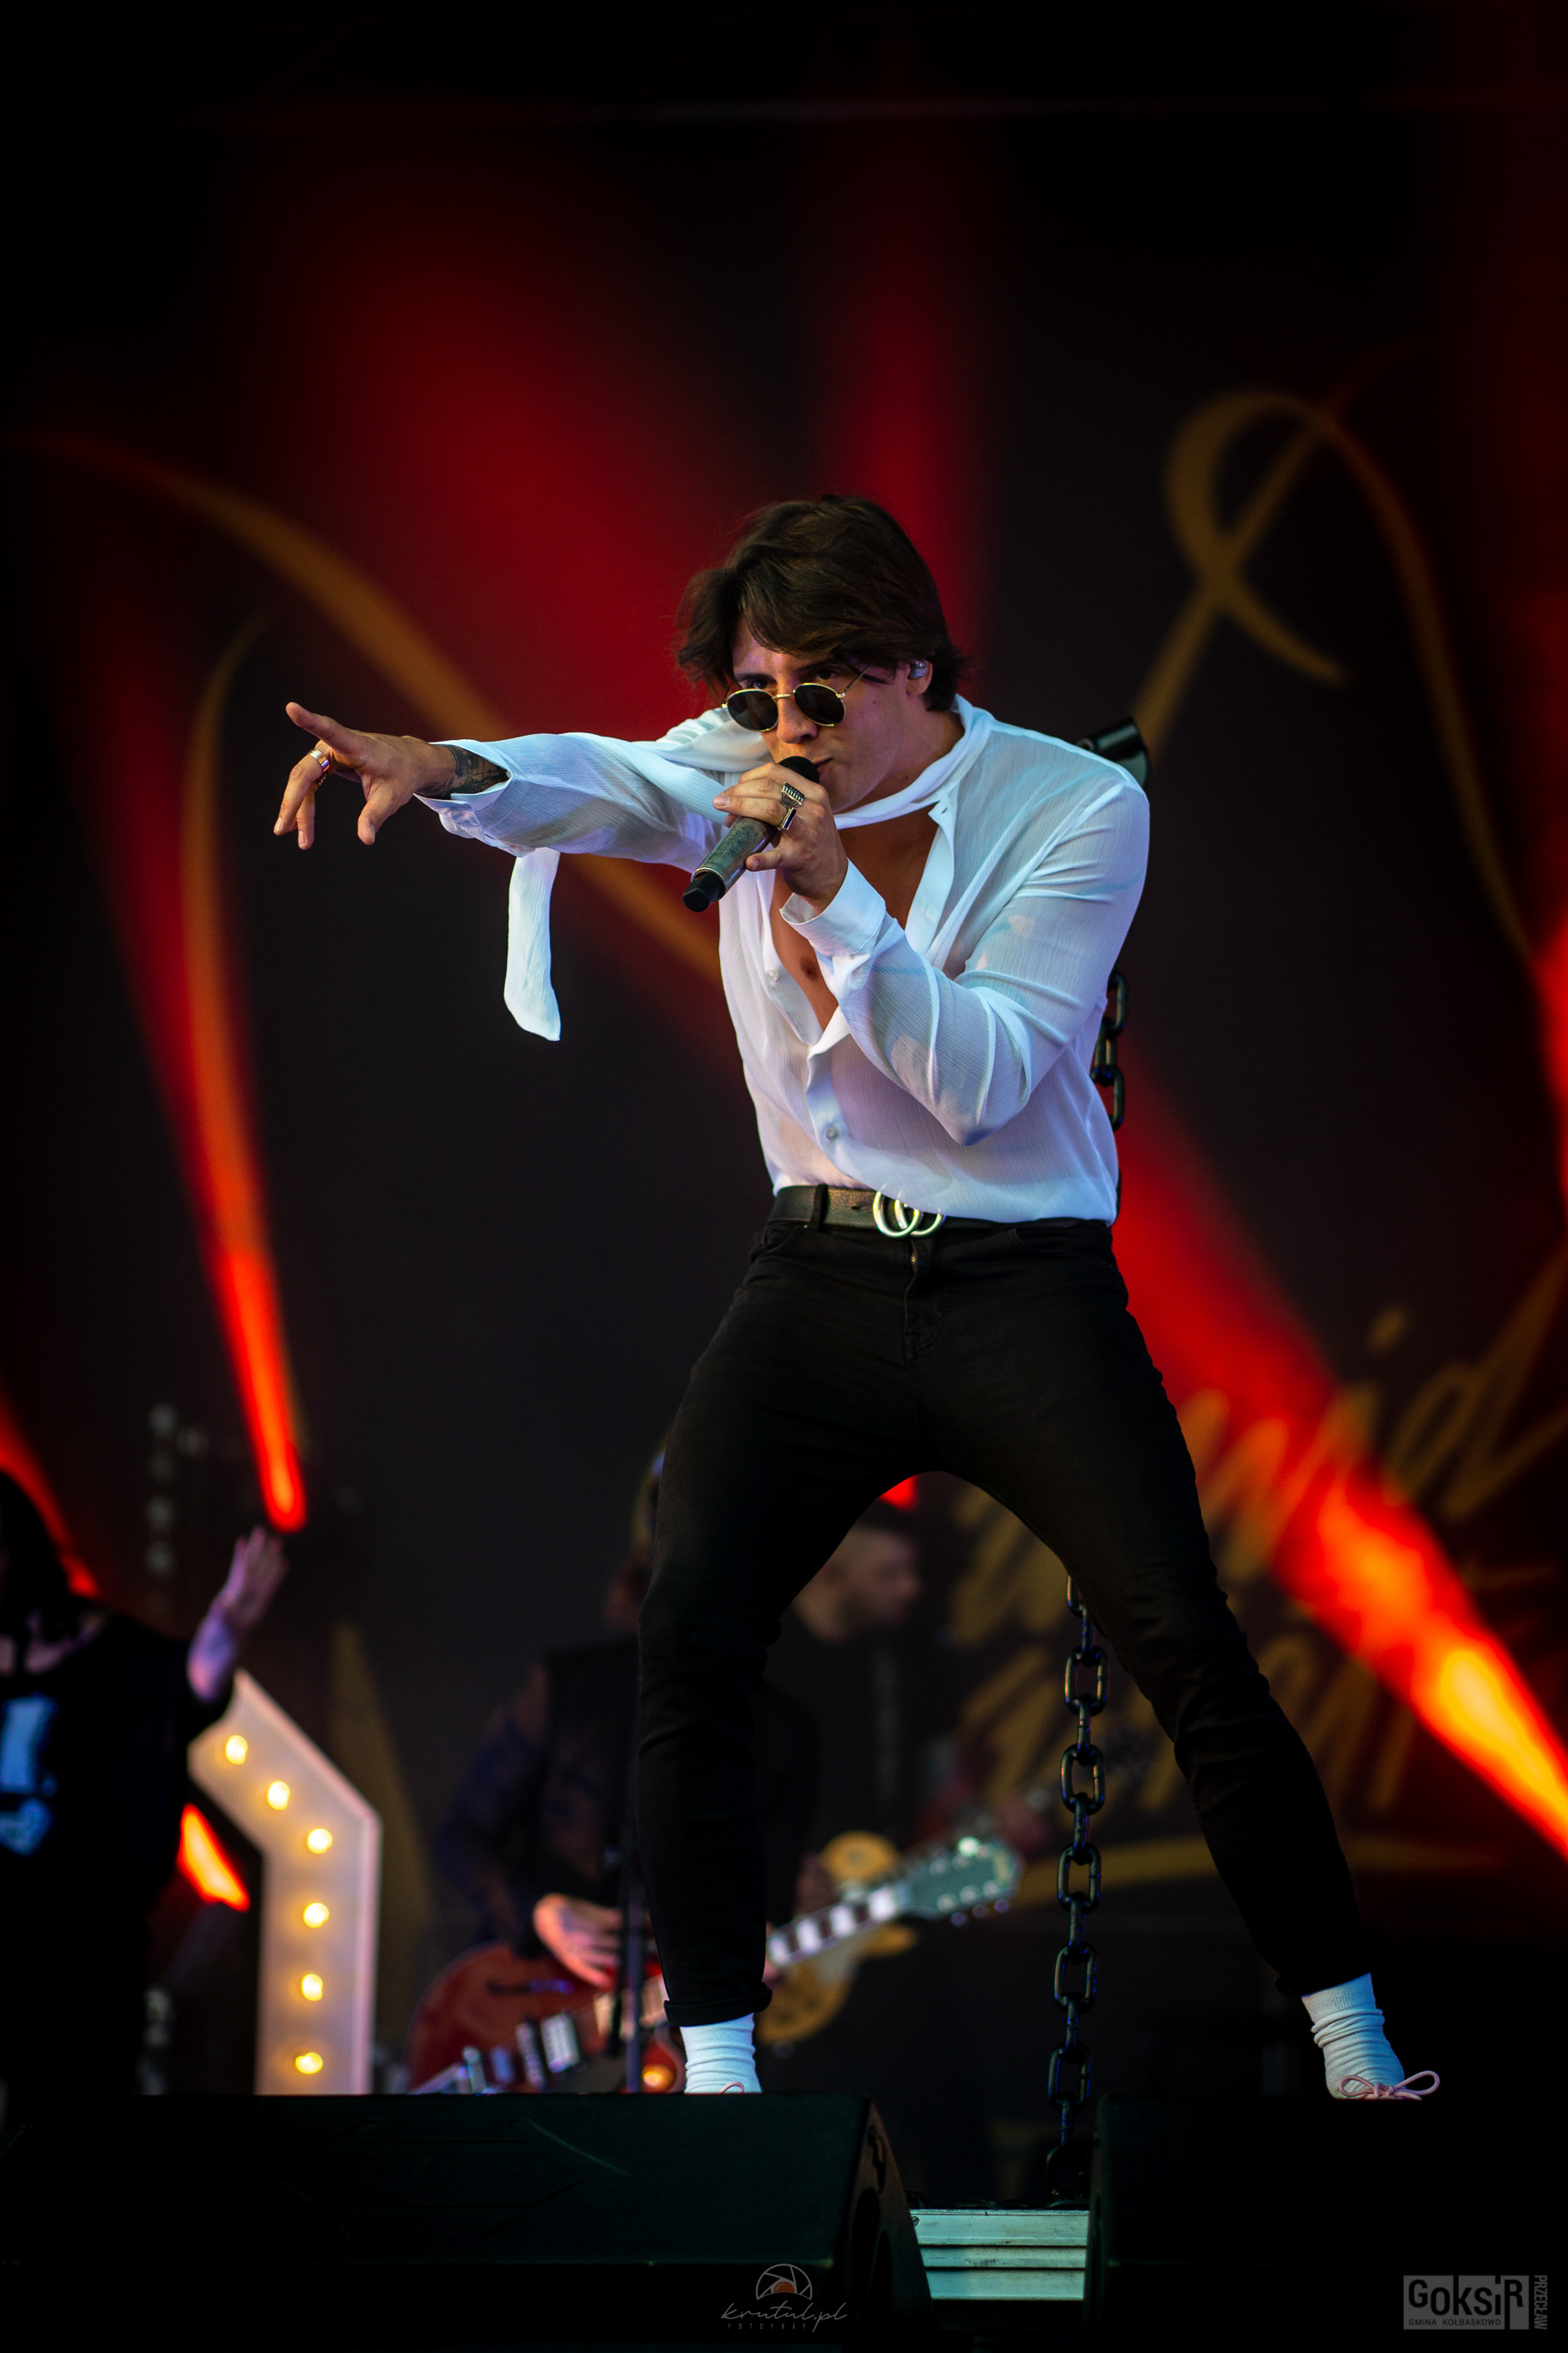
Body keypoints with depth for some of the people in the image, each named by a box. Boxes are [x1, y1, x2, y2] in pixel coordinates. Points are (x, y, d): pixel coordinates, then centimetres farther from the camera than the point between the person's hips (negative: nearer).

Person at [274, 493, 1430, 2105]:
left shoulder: (1078, 808, -7)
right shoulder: (753, 778, 3)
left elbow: (981, 1082, -14)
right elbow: (608, 784, -16)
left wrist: (835, 894, -26)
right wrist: (452, 769, -37)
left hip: (1025, 1289, -3)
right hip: (819, 1281, 3)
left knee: (1190, 1651, -11)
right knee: (684, 1640, -16)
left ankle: (1350, 2048, 2)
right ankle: (714, 2062, -8)